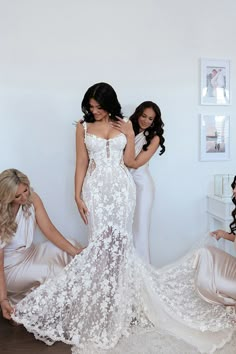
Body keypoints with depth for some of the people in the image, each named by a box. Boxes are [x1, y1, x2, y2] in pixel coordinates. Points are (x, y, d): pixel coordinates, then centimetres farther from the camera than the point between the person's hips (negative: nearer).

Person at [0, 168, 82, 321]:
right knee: (50, 273, -28)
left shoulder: (32, 199, -13)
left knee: (68, 248, -15)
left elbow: (49, 230, -16)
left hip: (30, 254, 5)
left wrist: (75, 251, -28)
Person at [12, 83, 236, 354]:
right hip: (96, 189, -1)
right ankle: (104, 298, 11)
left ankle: (117, 296, 15)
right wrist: (78, 196, -2)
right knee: (101, 241, -5)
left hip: (121, 188, 1)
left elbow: (127, 161, 6)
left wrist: (130, 134, -1)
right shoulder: (83, 127, 6)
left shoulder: (124, 125, 9)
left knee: (117, 240, -2)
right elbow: (81, 164, 3)